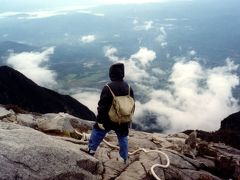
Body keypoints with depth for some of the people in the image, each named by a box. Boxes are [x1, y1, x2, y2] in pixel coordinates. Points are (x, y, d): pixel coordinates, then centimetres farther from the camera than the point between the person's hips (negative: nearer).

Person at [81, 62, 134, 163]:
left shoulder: (108, 88, -21)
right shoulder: (129, 88, -4)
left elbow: (102, 106, -20)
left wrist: (100, 120, -11)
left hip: (108, 119, -3)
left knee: (97, 132, 20)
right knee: (123, 138, 20)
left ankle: (91, 150, 35)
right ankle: (124, 158, 32)